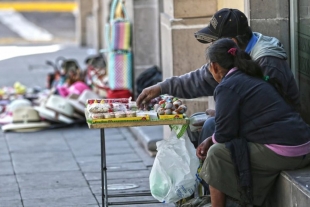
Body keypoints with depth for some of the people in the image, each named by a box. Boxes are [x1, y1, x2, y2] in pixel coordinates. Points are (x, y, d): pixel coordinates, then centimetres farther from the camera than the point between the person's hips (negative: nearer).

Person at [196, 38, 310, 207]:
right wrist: (211, 140, 21)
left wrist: (211, 141, 13)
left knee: (216, 154, 1)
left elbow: (224, 133, -8)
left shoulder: (227, 87, -7)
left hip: (282, 153, -9)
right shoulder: (253, 79, 21)